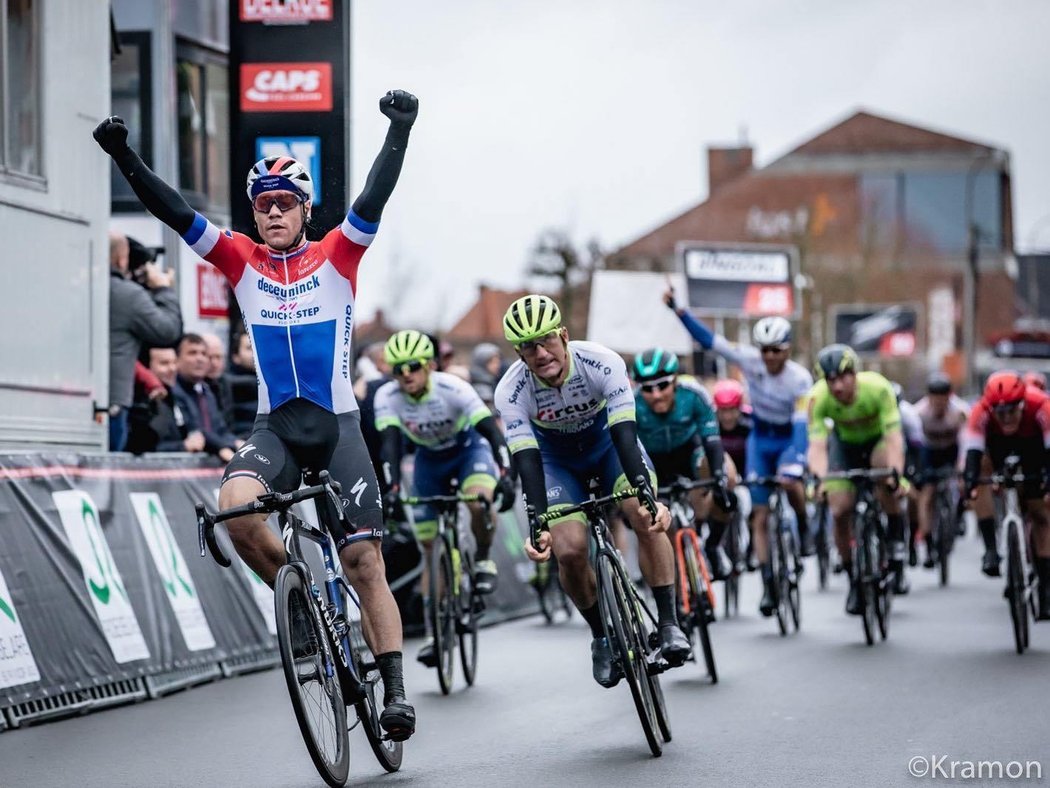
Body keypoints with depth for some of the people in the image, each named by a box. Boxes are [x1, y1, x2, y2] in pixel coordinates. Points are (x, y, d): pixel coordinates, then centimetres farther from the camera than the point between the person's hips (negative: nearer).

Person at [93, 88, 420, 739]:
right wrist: (125, 157, -14)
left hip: (337, 428, -2)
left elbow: (375, 199, -12)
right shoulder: (243, 261, 6)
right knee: (236, 508, -28)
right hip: (275, 428, 2)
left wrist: (399, 132, -26)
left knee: (365, 564, -5)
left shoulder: (337, 256, 1)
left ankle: (396, 692, 1)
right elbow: (175, 213, -3)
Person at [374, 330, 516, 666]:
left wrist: (506, 475, -50)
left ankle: (483, 562, -8)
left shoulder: (453, 389, -31)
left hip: (469, 449, -3)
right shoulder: (387, 398, -24)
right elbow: (390, 445, -31)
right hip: (429, 460, 3)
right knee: (431, 549, 0)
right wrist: (392, 489, -46)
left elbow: (492, 431, -36)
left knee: (479, 502, -37)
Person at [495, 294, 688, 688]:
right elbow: (527, 463, -32)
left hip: (609, 442, 0)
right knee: (569, 551, -18)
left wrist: (648, 498, -48)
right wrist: (537, 526, -44)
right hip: (557, 459, 1)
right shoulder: (512, 391, -29)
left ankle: (668, 623, -15)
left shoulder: (602, 364, -32)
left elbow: (625, 436, -36)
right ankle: (601, 636, 6)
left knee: (649, 520, -25)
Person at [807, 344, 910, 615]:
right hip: (845, 443, 2)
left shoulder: (878, 388, -35)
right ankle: (854, 581, 11)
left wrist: (898, 474, -56)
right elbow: (817, 444, -36)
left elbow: (893, 436, -40)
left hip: (878, 438, -2)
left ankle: (896, 555, -22)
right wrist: (819, 478, -55)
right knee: (840, 511, -13)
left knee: (885, 468, -36)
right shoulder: (819, 398, -31)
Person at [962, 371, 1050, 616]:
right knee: (982, 467, -30)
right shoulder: (982, 411, -36)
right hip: (998, 445, 1)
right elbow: (973, 450, -41)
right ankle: (990, 549, -26)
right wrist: (969, 481, -57)